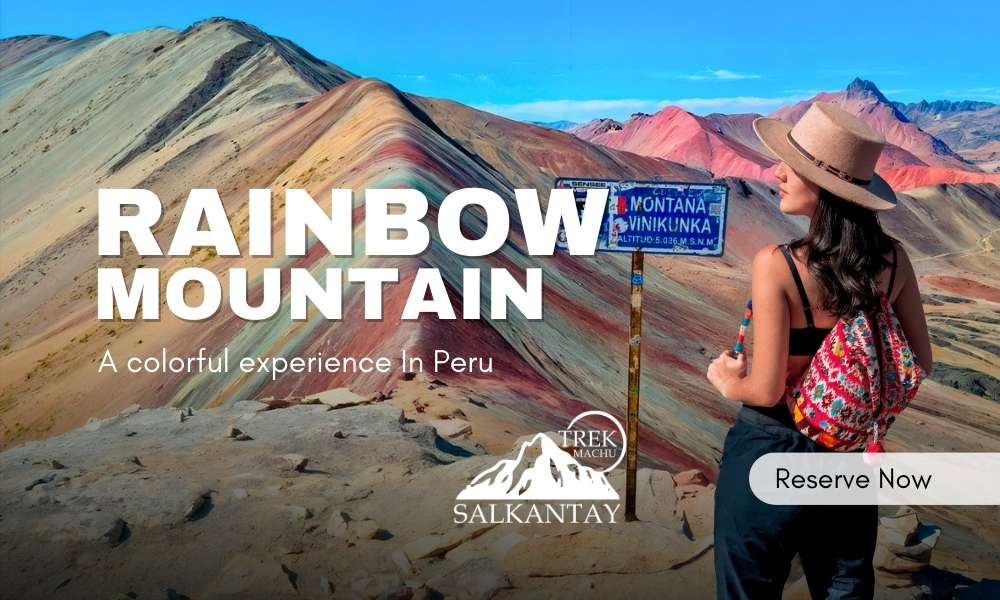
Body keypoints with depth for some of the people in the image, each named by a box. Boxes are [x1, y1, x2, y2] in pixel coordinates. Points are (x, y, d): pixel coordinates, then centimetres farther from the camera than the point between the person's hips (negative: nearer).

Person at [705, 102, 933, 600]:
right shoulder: (893, 259, -7)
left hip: (771, 452, -4)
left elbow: (766, 390, -22)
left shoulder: (776, 265, -23)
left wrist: (725, 381, -1)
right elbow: (919, 362, 3)